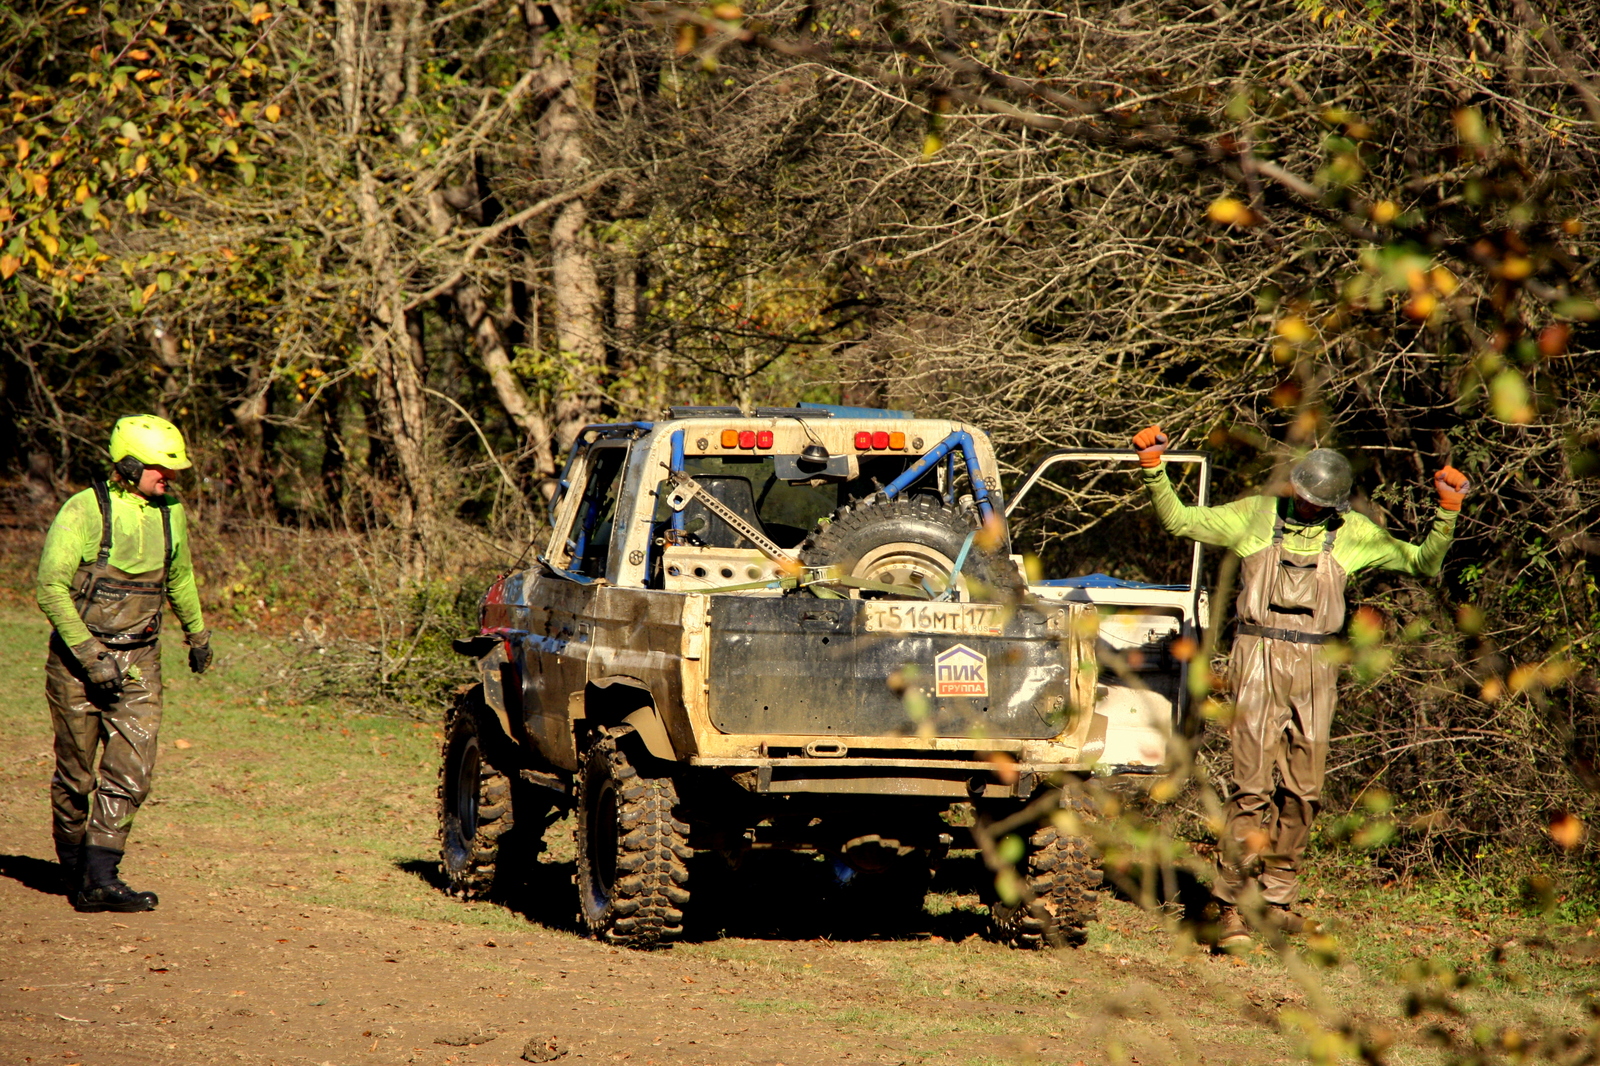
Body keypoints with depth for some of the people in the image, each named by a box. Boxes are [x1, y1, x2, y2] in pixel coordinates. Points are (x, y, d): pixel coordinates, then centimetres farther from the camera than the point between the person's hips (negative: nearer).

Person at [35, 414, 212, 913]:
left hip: (140, 662, 4)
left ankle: (99, 878, -10)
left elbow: (180, 577, 25)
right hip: (78, 659, -4)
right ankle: (73, 868, 25)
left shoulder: (169, 514, 5)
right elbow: (51, 589, -17)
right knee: (75, 775, 6)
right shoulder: (84, 512, -13)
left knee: (131, 773, -8)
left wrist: (198, 634, 36)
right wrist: (89, 656, -21)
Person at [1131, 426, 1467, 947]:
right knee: (1252, 783, -10)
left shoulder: (1352, 533, 9)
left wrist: (1447, 513, -4)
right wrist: (1154, 470, -2)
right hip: (1260, 655, -3)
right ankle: (1232, 905, -10)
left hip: (1316, 664, 3)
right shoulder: (1256, 516, 5)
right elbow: (1178, 520, 10)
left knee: (1302, 788, 5)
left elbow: (1423, 562, 9)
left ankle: (1276, 898, 17)